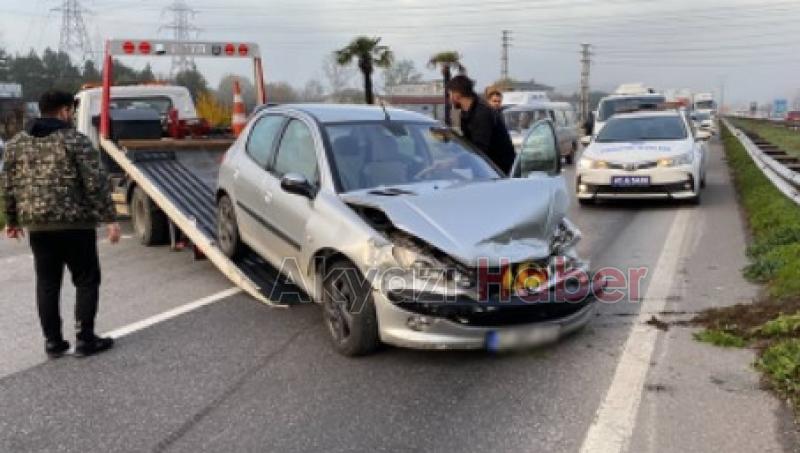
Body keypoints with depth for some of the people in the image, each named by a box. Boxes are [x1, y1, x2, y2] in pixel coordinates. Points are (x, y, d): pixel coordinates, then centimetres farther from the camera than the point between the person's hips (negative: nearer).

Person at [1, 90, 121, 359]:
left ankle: (53, 342, 16)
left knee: (47, 283, 12)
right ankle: (85, 340, 6)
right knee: (86, 281, 6)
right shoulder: (76, 140, -7)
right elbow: (96, 184, -13)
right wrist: (109, 218, -10)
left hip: (37, 225, 5)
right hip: (75, 223, -5)